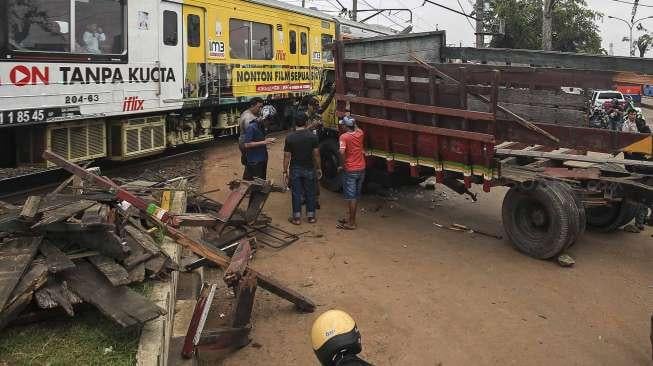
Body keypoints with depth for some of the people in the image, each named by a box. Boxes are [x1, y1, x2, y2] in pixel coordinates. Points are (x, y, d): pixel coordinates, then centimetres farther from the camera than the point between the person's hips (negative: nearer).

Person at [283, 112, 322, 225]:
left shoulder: (290, 138, -9)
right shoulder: (312, 136, -9)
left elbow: (287, 156, -8)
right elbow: (316, 154, -6)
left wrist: (285, 171, 0)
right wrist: (318, 168, 5)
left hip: (295, 169, 0)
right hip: (309, 169, 1)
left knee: (296, 193, 7)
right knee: (310, 193, 12)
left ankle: (297, 217, 12)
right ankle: (311, 216, 20)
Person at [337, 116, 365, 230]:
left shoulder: (344, 136, -14)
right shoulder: (360, 134, 4)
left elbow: (342, 152, -28)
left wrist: (342, 166, -15)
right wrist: (352, 122, 33)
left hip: (350, 170, -7)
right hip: (361, 169, 7)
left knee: (351, 197, -1)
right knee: (356, 196, 16)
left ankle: (351, 223, 4)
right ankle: (350, 217, 29)